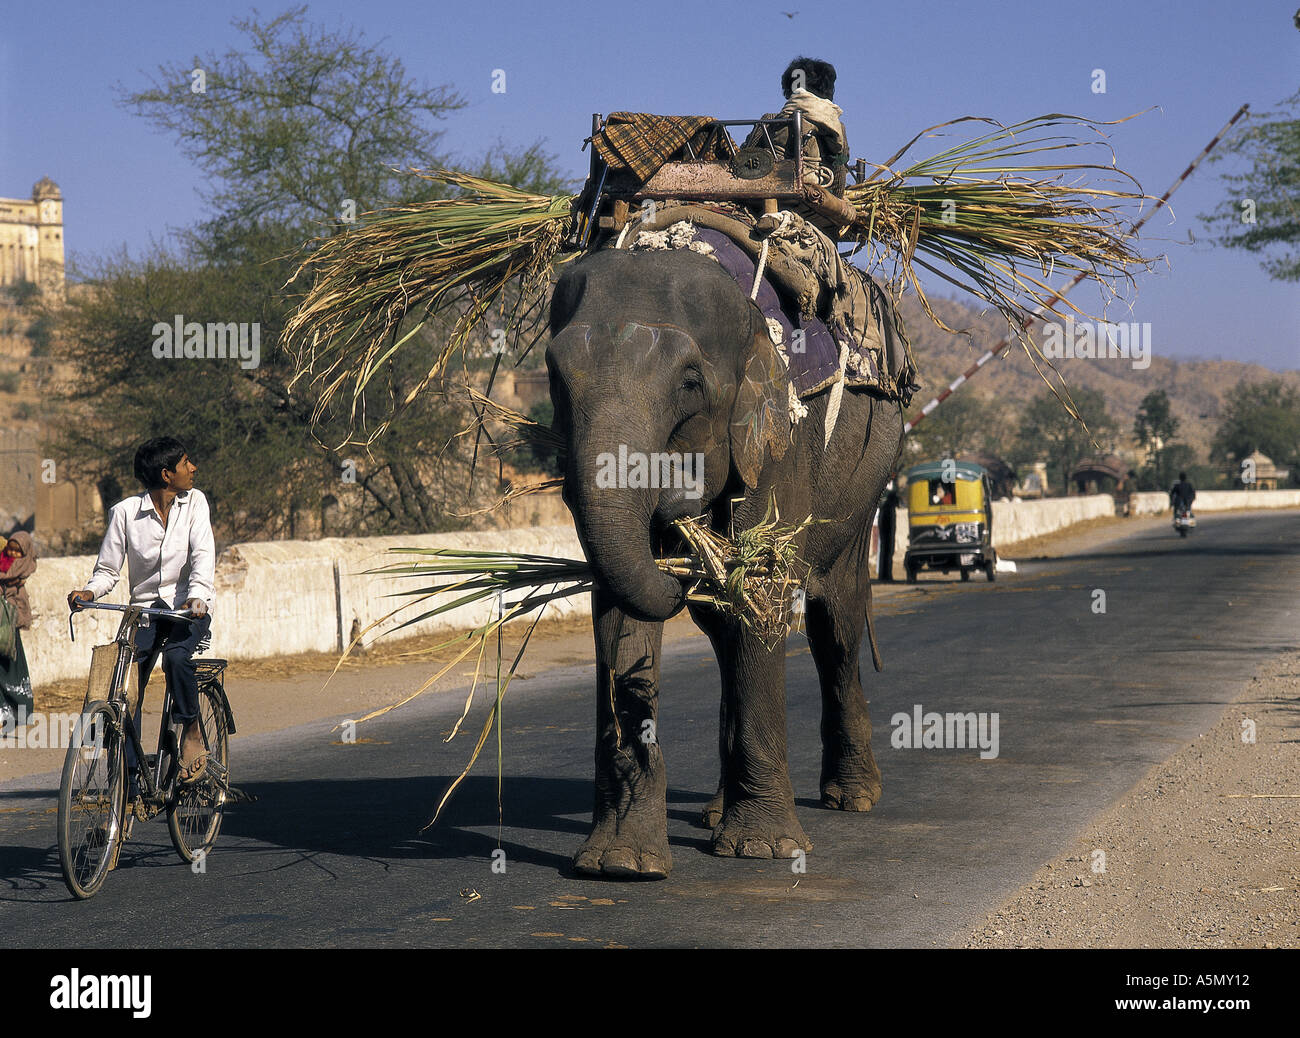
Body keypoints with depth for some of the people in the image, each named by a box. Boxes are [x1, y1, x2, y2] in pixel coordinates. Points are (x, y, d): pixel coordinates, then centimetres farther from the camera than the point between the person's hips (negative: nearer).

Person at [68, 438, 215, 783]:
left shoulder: (194, 502, 0)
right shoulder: (125, 512, -4)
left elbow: (203, 554, -11)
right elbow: (108, 569, 1)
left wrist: (197, 595, -30)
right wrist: (89, 592, -21)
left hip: (189, 608, -1)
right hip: (145, 608, 1)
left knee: (176, 655, -31)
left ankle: (192, 733, -12)